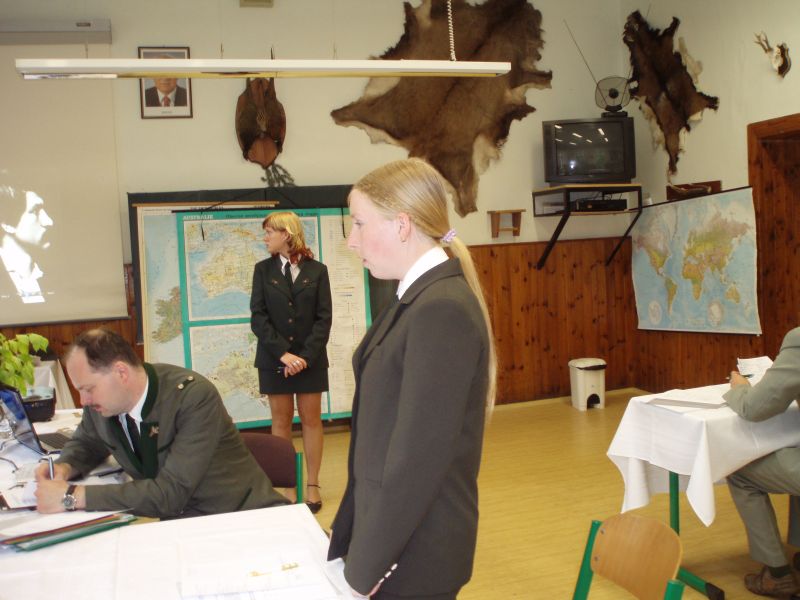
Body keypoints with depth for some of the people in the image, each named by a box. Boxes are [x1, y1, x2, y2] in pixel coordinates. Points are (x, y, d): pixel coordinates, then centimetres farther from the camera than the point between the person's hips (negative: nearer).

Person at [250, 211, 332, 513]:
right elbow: (258, 316, -2)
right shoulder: (263, 269, 5)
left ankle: (312, 485, 12)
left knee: (311, 419, 4)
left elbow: (324, 317, -2)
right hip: (274, 359, 1)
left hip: (311, 358, -1)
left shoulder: (317, 270, 1)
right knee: (281, 421, 5)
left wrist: (305, 355, -13)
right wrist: (283, 353, -13)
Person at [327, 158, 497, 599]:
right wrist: (348, 533, 10)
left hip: (415, 552, -8)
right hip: (393, 529, 8)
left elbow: (419, 456, -24)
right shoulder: (417, 299, 6)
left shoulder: (443, 309, -22)